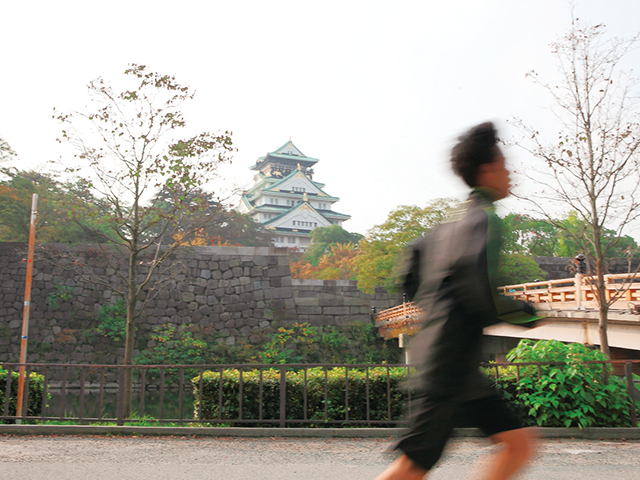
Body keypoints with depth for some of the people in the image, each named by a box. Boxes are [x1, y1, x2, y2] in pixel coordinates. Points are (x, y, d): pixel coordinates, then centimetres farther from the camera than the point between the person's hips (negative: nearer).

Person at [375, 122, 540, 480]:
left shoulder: (452, 223, 16)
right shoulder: (484, 219, -11)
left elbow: (411, 282, 19)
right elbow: (480, 290, -24)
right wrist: (527, 314, -7)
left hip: (462, 370, 9)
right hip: (450, 365, -9)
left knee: (521, 444, 10)